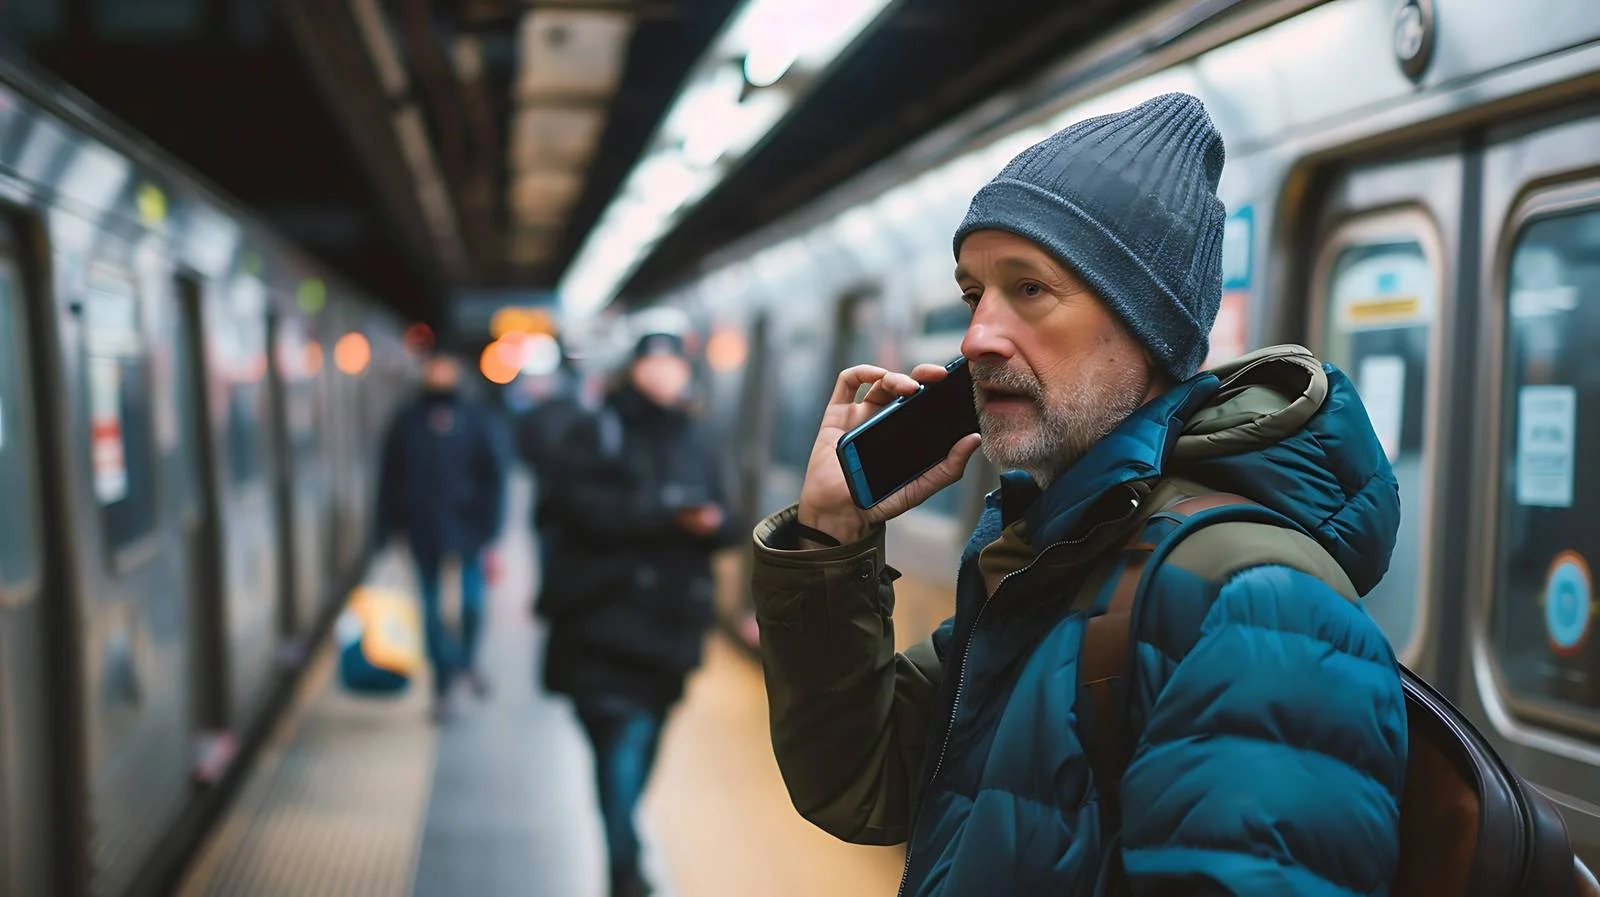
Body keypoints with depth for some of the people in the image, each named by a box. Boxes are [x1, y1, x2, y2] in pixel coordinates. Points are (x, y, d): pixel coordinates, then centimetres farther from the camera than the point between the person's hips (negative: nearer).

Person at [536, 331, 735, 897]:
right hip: (605, 619, -5)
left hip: (670, 622, 5)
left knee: (641, 743, 13)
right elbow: (581, 504, -16)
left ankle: (620, 846, 30)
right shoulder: (599, 433, -2)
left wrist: (713, 523, -8)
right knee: (622, 739, -13)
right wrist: (668, 509, -20)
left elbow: (722, 524, 16)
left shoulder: (700, 445, 15)